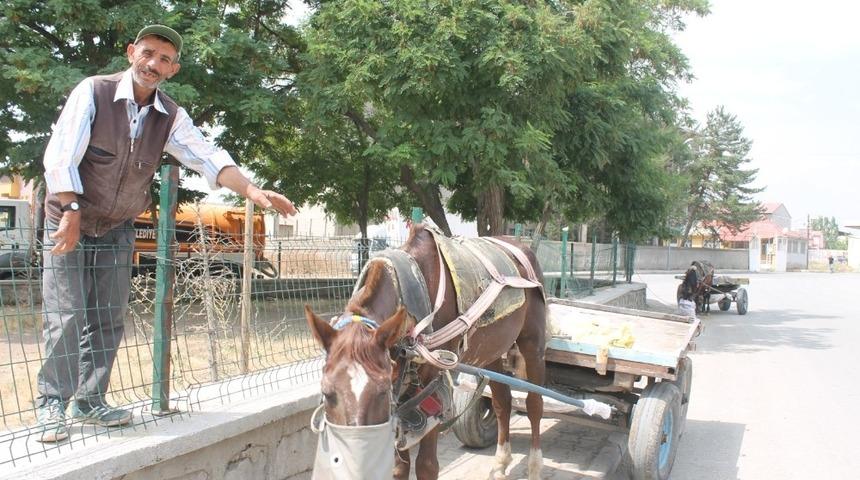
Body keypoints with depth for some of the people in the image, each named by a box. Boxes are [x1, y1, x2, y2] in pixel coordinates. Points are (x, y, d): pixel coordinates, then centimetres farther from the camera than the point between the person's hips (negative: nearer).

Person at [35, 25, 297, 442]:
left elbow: (207, 157, -13)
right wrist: (72, 213, -24)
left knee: (108, 318, 5)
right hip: (69, 221, -4)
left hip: (118, 230, 4)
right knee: (66, 315, -6)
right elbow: (60, 156, -17)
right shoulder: (93, 92, -13)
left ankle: (89, 401, 17)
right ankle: (51, 405, 6)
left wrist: (252, 191, -28)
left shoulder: (170, 116, -2)